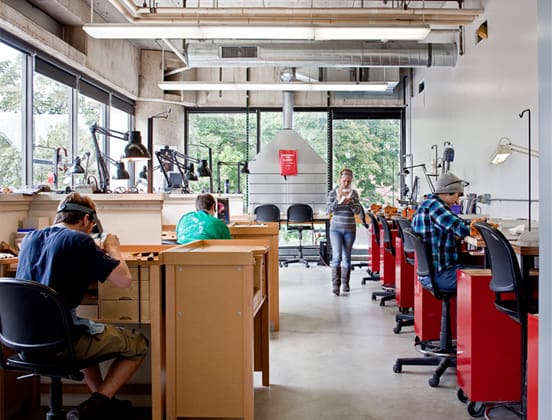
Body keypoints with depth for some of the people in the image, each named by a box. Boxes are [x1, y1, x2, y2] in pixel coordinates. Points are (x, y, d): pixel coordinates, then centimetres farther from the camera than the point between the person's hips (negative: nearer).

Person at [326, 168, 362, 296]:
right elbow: (329, 210, -7)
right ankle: (335, 285, -9)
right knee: (337, 256, -10)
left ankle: (345, 283, 21)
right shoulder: (333, 193, 0)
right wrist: (338, 199, -18)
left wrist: (350, 202, -18)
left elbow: (357, 211, -1)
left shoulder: (354, 193, 3)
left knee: (346, 257, 9)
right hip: (336, 229, -2)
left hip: (350, 229, 2)